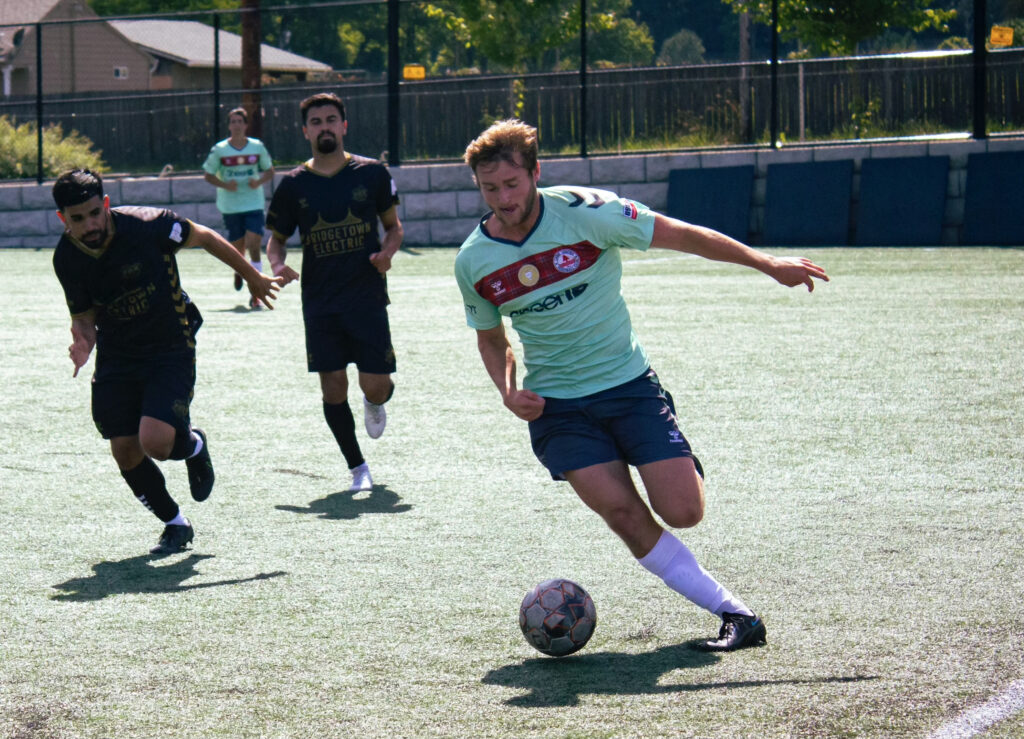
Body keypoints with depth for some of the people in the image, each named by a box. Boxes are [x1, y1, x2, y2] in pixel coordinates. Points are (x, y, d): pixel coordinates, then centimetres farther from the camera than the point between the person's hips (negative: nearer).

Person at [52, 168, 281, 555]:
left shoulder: (147, 225, -23)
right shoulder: (66, 258, -10)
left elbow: (204, 237, -5)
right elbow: (84, 315, 4)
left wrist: (253, 277, 7)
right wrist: (82, 342, -20)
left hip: (171, 349, -4)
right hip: (116, 357, 4)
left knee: (155, 442, -21)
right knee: (125, 453, -1)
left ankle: (193, 446, 17)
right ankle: (175, 524, 23)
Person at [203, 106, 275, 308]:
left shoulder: (258, 147, 1)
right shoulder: (219, 150, -1)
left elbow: (269, 171, 11)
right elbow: (208, 174, 4)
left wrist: (259, 182, -10)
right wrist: (225, 185, -14)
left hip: (254, 205, -1)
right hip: (230, 206, 1)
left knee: (253, 246, -14)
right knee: (238, 248, 10)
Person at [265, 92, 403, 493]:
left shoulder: (372, 173, 2)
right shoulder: (293, 185, 4)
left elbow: (393, 225, 13)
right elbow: (276, 238, 14)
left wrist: (387, 251, -9)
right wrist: (277, 265, -8)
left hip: (367, 295, -1)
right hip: (319, 302, 1)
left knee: (376, 386, -4)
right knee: (333, 388, -2)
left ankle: (375, 404, 35)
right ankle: (357, 468, 14)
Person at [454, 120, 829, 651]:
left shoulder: (585, 213, -14)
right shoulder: (472, 262, -4)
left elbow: (682, 236, -6)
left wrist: (767, 264, -6)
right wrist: (508, 392, -4)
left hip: (628, 383, -1)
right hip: (555, 404, 1)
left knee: (682, 512, -14)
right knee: (622, 511, -20)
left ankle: (686, 467, 24)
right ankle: (734, 613, -13)